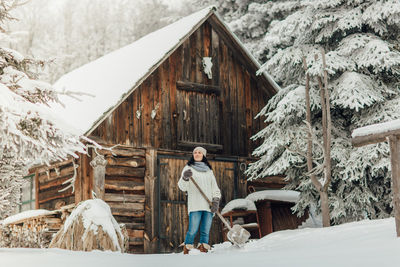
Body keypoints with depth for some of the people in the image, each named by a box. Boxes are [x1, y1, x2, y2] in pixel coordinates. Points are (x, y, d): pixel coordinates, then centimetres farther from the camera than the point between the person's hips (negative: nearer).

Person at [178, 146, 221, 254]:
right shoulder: (188, 168, 9)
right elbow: (182, 187, -2)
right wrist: (185, 178, -24)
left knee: (206, 230, -2)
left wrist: (216, 201, 2)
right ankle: (187, 250, -3)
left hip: (208, 205, 4)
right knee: (193, 230, -12)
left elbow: (215, 187, 19)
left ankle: (203, 249, -1)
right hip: (195, 205, -4)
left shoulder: (209, 170, 21)